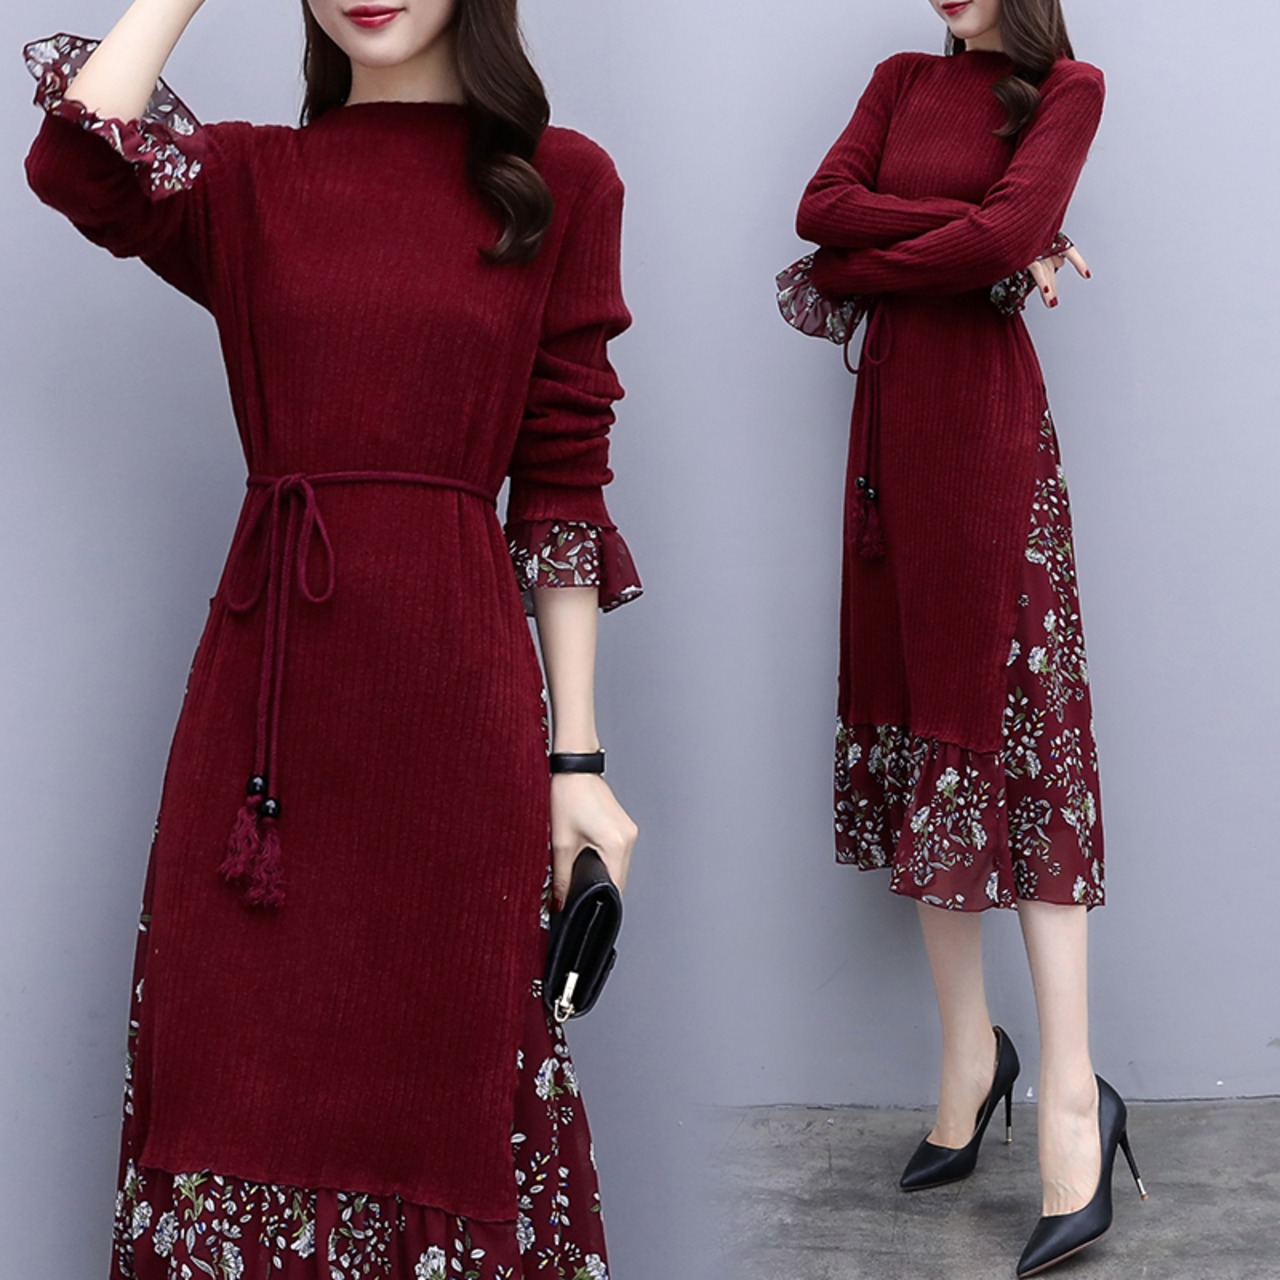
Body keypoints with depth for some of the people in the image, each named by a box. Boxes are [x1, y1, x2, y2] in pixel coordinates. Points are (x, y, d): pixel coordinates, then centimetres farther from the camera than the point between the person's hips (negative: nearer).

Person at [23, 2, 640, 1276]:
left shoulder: (560, 182, 4)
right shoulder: (244, 177, 9)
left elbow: (564, 483, 2)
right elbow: (77, 161, -14)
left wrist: (578, 759, -1)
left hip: (453, 688, -1)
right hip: (267, 685, 2)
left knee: (447, 1065, 9)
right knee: (240, 1063, 10)